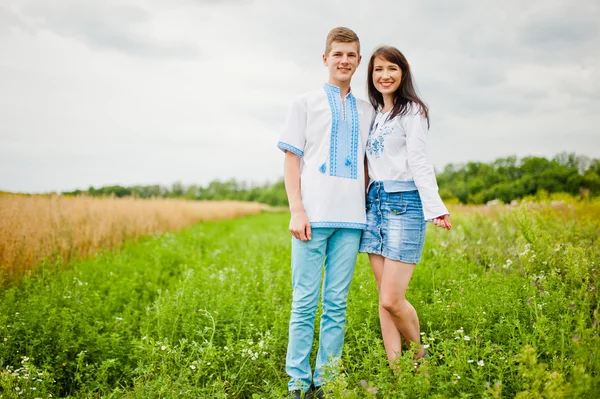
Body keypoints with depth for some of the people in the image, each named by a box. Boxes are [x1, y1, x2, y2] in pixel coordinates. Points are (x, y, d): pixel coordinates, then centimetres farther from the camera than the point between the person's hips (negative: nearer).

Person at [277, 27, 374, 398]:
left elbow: (366, 165, 19)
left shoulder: (367, 110, 17)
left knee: (337, 303, 3)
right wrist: (296, 210, -7)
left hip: (351, 218, 3)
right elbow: (291, 159, 4)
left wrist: (367, 209, 8)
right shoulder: (306, 103, 9)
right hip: (313, 215, -2)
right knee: (305, 302, -1)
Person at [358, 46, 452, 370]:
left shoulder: (412, 110, -3)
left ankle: (420, 359, 15)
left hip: (404, 203, -7)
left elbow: (419, 161, -11)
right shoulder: (374, 113, 18)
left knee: (391, 299, -10)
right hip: (375, 202, 7)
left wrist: (434, 206, -23)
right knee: (384, 298, 5)